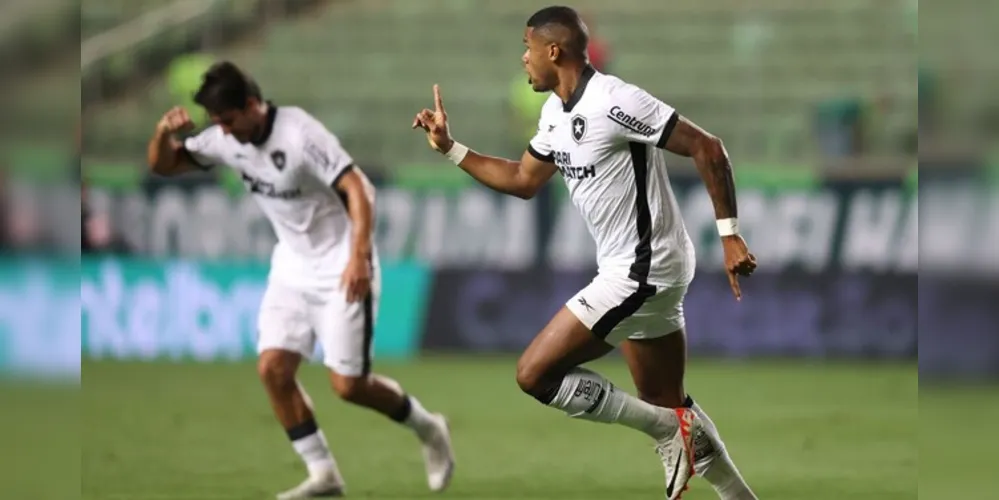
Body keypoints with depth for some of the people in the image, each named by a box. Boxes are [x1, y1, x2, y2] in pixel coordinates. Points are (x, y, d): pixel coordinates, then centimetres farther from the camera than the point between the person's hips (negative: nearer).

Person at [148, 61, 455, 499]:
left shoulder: (299, 134, -23)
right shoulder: (224, 140, -3)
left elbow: (356, 188, -26)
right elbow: (163, 165, 5)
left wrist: (359, 255, -36)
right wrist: (164, 132, -17)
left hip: (340, 267, -7)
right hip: (292, 265, 7)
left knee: (348, 384, -7)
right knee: (273, 368, -8)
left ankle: (428, 429, 19)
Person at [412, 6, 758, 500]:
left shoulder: (613, 102, -20)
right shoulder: (555, 112, 9)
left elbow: (707, 148, -19)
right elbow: (523, 180, 25)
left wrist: (729, 235, -20)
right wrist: (450, 148, 18)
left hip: (642, 271, -10)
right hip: (637, 272, 10)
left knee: (535, 374, -10)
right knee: (666, 405, 15)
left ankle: (670, 430, -4)